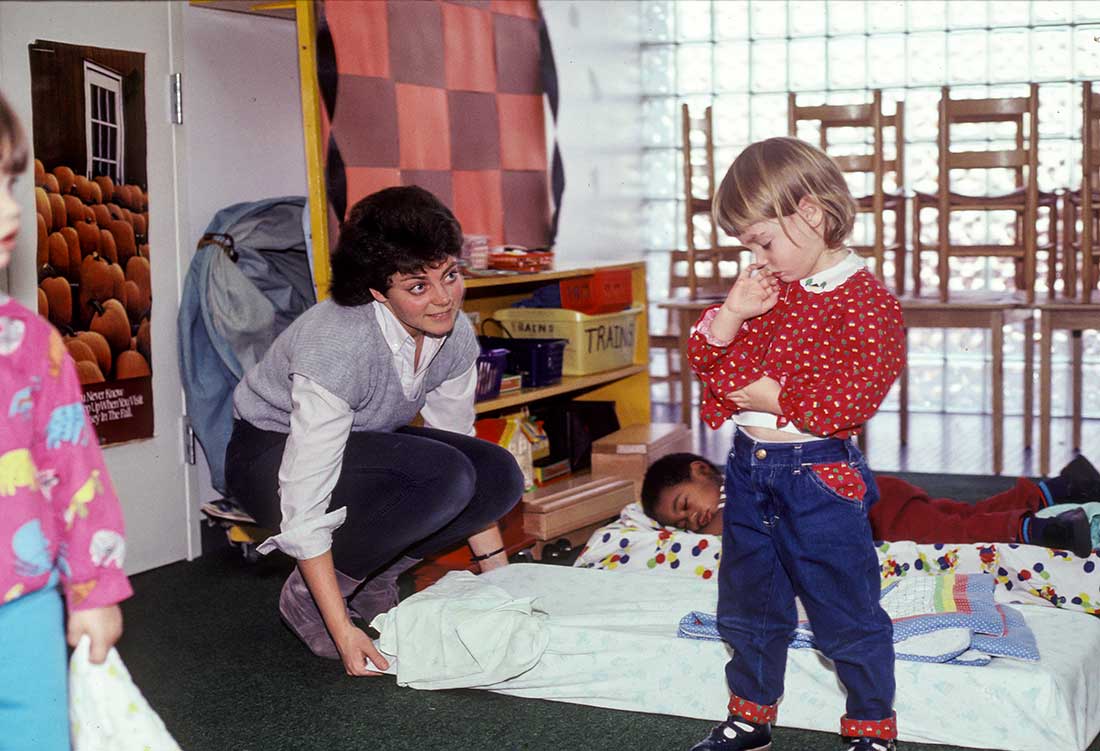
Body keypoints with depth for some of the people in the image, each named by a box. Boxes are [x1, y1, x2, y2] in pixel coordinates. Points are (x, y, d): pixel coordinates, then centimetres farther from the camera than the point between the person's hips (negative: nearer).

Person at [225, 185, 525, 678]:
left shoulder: (454, 335, -13)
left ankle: (372, 582, 2)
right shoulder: (336, 347, -34)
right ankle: (305, 595, -13)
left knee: (500, 477, -16)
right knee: (442, 476, -31)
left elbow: (456, 438, 1)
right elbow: (305, 506, -33)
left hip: (366, 442, 7)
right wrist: (342, 632, -34)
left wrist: (500, 577, 1)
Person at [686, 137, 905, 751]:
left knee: (846, 614, 5)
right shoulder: (768, 288, 8)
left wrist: (774, 395, -19)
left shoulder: (864, 298, -14)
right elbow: (706, 358, 10)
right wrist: (730, 314, -9)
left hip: (818, 475, -7)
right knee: (748, 607, 19)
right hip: (750, 468, 8)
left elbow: (855, 394, -22)